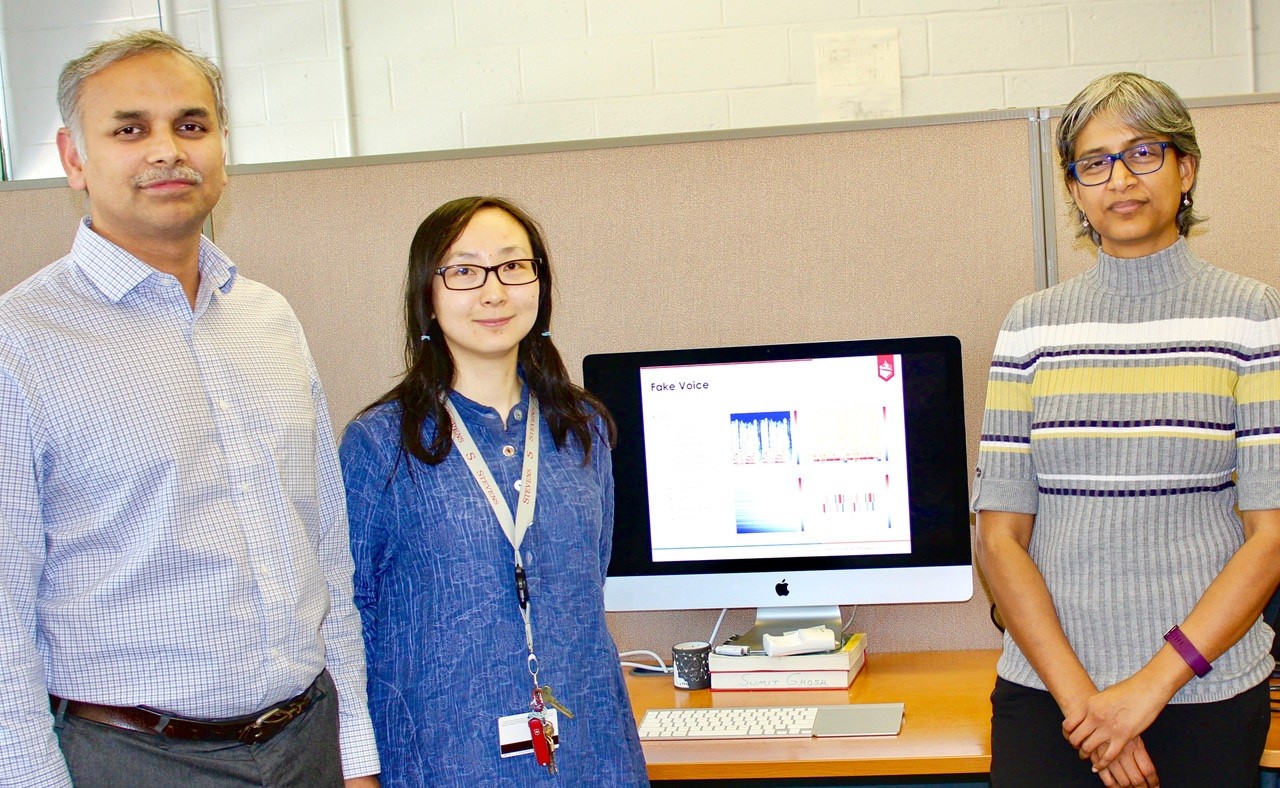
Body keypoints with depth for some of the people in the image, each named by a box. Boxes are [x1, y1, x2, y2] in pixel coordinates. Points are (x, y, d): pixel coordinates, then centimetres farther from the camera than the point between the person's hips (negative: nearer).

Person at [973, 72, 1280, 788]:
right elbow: (1001, 535, 0)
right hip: (1045, 691, 1)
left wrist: (1153, 683, -13)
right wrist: (1079, 698, -10)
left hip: (1207, 691, -1)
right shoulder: (1033, 325, 4)